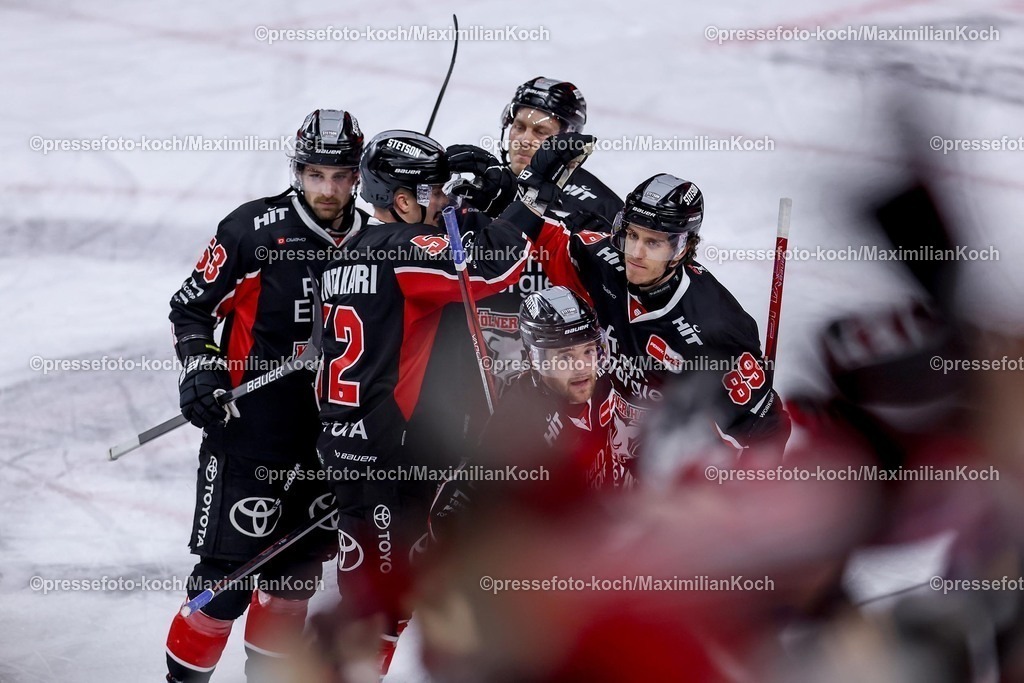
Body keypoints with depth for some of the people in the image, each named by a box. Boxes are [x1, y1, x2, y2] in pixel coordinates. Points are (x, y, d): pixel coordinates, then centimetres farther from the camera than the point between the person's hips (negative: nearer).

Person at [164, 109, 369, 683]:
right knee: (226, 579, -8)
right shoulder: (254, 228, -11)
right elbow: (191, 306, -2)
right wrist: (200, 370, -16)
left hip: (329, 436, 5)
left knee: (297, 571, 15)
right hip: (248, 429, -5)